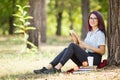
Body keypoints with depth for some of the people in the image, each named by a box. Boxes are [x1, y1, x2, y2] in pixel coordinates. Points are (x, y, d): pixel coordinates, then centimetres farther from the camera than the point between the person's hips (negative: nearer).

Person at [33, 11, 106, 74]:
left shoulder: (100, 34, -4)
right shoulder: (89, 33, 22)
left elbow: (102, 51, -13)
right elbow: (82, 49, 16)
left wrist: (88, 46, -16)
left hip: (95, 59, -7)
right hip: (87, 57, 7)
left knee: (72, 45, -23)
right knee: (66, 49, -14)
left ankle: (57, 68, -33)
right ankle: (48, 67, -27)